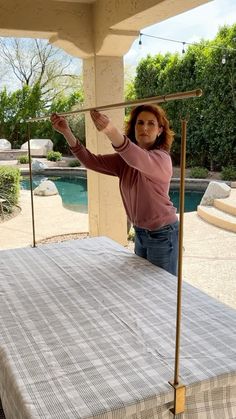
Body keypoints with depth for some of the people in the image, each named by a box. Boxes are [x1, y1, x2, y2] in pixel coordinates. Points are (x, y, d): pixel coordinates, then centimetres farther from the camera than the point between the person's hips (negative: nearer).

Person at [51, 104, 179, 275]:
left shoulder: (161, 158, -20)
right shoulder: (125, 160, 3)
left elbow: (140, 160, -43)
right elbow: (91, 161, -6)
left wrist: (110, 130, -59)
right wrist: (67, 132, -19)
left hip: (162, 235, -7)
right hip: (140, 232, 7)